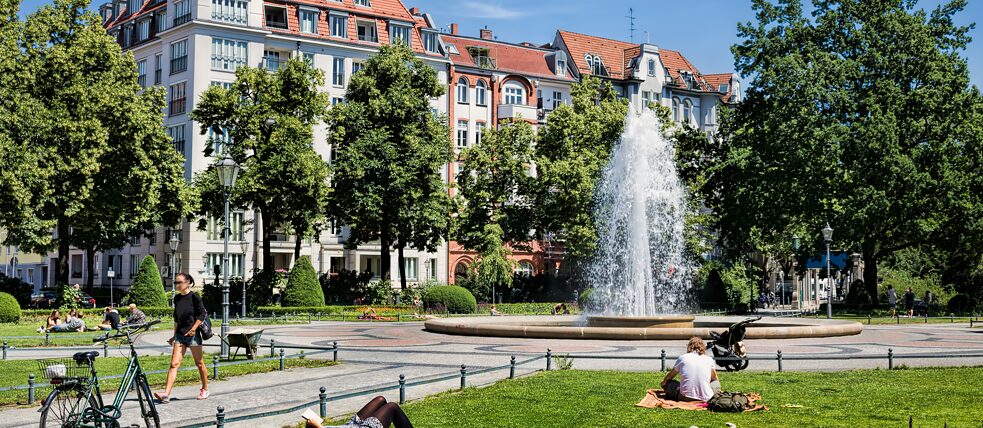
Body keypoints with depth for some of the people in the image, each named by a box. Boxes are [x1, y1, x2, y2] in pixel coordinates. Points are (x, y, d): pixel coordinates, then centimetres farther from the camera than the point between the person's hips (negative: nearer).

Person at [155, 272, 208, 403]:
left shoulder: (194, 296, -7)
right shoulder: (177, 298, 11)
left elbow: (202, 314, -9)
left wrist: (193, 329, -17)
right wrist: (175, 335, 20)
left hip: (193, 334, -5)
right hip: (180, 334, 5)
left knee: (199, 363, 7)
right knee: (174, 364, -6)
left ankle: (205, 389, 24)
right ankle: (166, 394, -15)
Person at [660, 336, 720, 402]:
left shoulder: (682, 358, 7)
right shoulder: (709, 359, 8)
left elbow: (669, 376, 23)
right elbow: (715, 379, 26)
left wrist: (663, 383, 45)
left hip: (686, 397, -1)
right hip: (705, 398, 1)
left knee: (669, 383, 24)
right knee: (716, 383, 31)